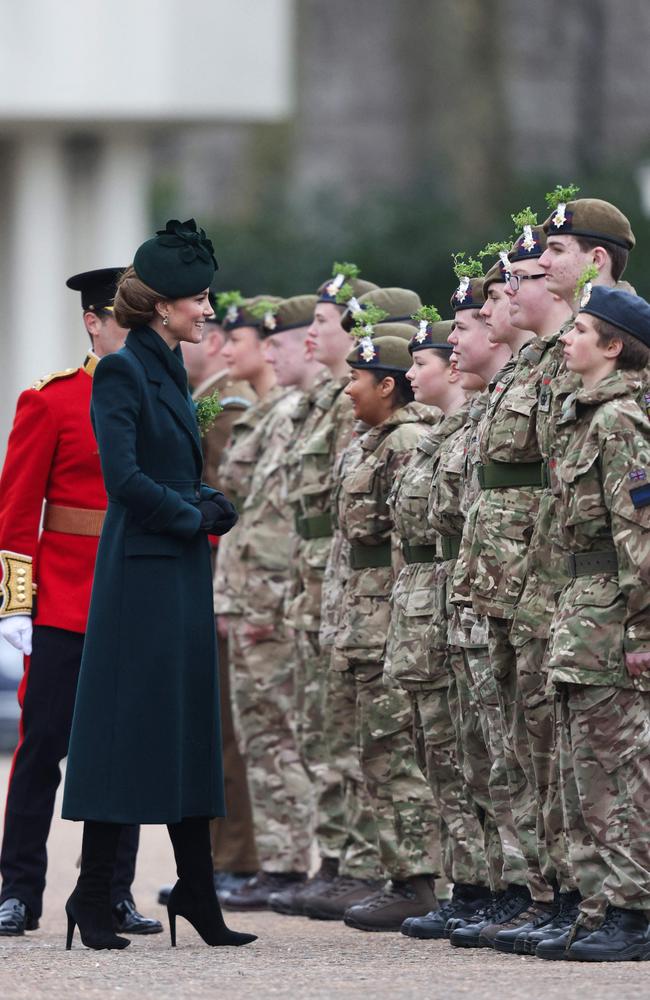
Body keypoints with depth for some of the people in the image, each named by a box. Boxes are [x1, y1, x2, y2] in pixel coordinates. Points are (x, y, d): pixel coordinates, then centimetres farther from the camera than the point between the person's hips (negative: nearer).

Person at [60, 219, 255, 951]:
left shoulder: (170, 370, 15)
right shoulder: (122, 373, -12)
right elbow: (124, 479, -20)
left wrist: (208, 507, 1)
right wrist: (193, 516, -10)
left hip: (183, 573, 9)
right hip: (140, 572, -9)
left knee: (189, 730, 10)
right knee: (127, 727, -5)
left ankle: (196, 893, 14)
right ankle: (92, 895, 1)